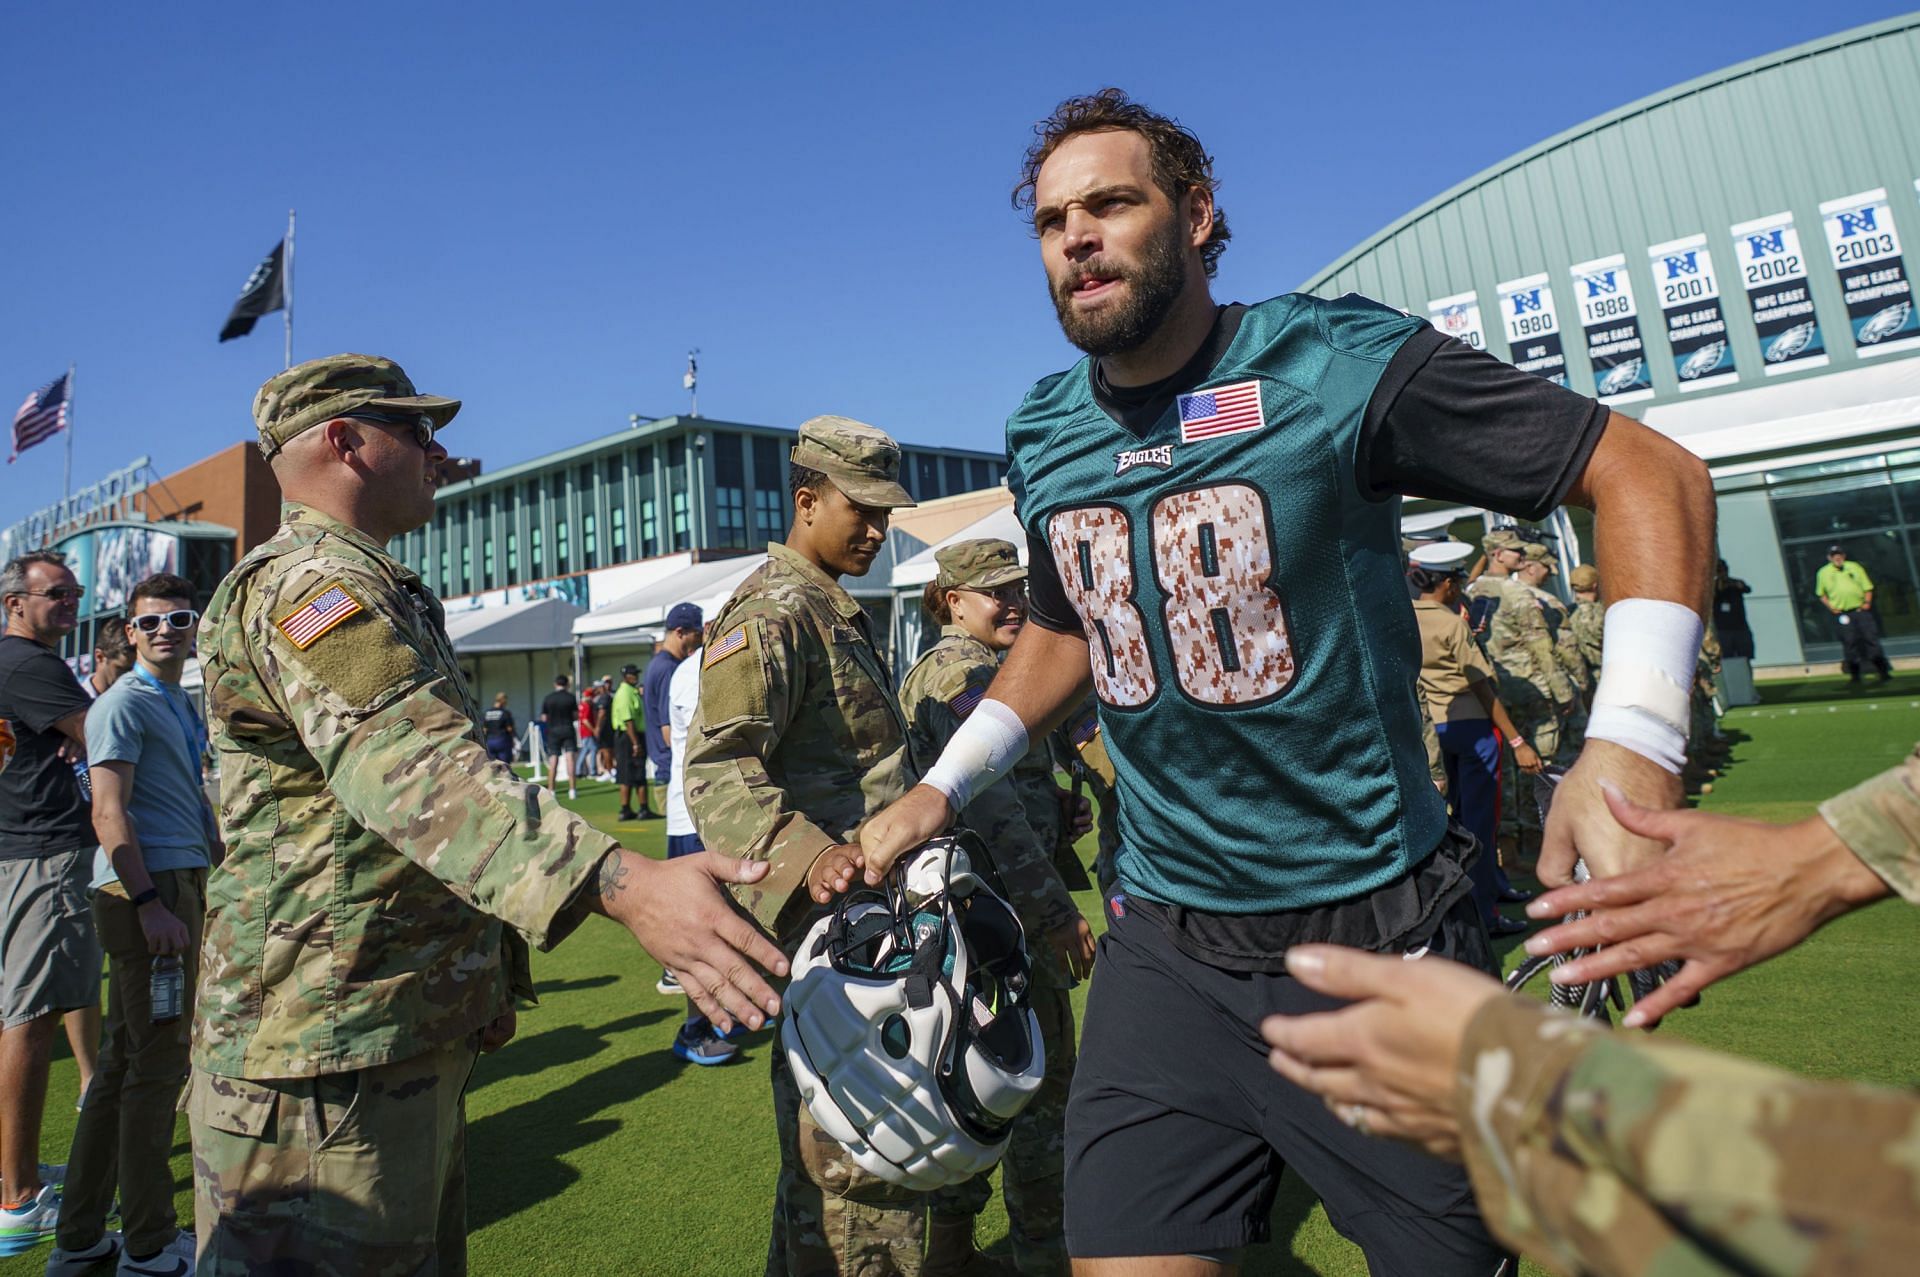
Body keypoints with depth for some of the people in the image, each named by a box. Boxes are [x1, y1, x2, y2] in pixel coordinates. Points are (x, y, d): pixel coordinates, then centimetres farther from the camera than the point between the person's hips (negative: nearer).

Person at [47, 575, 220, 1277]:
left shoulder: (186, 706, 20)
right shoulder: (125, 703, -8)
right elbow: (109, 812, -17)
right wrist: (151, 904, -22)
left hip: (182, 885, 9)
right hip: (148, 891, -9)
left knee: (124, 1062, 15)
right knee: (158, 1065, -1)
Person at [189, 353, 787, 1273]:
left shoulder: (376, 592, 18)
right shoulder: (307, 584, -17)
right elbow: (415, 769, -35)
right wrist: (623, 883, -49)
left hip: (415, 1040, 11)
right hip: (325, 1058, -10)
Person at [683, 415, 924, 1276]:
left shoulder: (838, 611, 17)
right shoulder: (774, 611, -14)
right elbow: (715, 767, -25)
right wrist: (803, 852, -39)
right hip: (830, 917, -10)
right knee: (852, 1150, -1)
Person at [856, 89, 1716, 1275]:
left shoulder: (1336, 365, -12)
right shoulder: (1044, 438, 4)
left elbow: (1647, 469, -8)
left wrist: (1631, 742, -21)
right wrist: (939, 792, 13)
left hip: (1378, 934, -3)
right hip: (1166, 949, 4)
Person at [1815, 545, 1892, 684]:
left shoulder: (1854, 567, 9)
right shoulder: (1823, 573, 5)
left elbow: (1867, 587, 10)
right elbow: (1821, 593, 13)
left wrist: (1867, 602, -5)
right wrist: (1831, 606, -1)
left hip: (1861, 610, 1)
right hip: (1842, 614, -1)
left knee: (1871, 639, -1)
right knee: (1850, 643, -1)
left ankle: (1883, 671, 6)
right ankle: (1854, 675, 7)